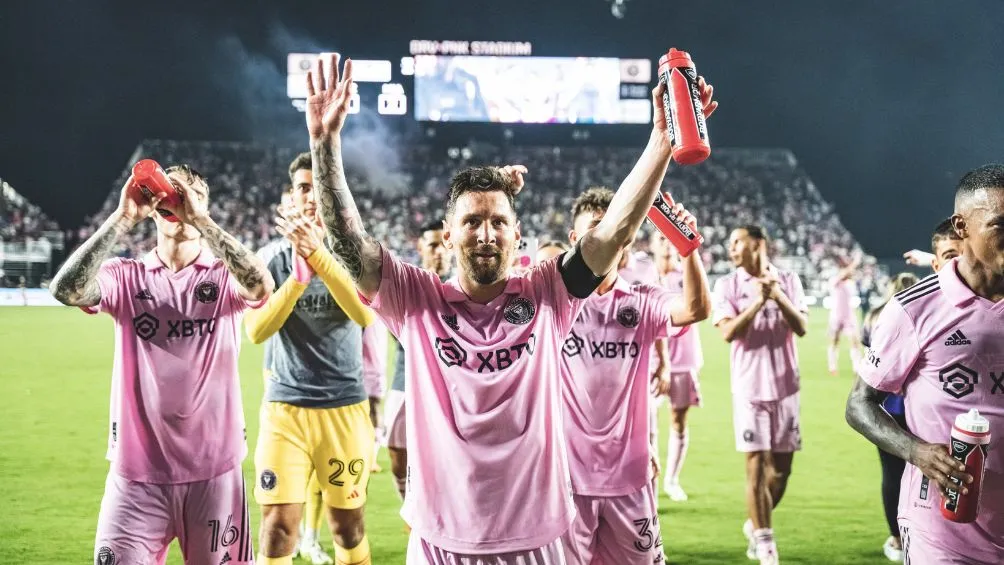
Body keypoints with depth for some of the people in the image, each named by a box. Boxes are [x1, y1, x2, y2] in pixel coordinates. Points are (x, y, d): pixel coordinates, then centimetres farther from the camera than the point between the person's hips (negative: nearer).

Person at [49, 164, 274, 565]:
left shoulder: (226, 276, 2)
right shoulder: (126, 276, 4)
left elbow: (261, 286, -21)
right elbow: (66, 290, -15)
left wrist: (200, 219, -21)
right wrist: (123, 218, -18)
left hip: (214, 471, 0)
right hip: (137, 472, 0)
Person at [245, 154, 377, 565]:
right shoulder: (271, 257, 2)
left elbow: (366, 315, -19)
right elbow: (256, 331, -9)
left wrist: (317, 254, -28)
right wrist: (300, 273, -20)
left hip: (344, 407, 0)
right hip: (285, 406, 0)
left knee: (348, 526, 11)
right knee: (278, 527, -8)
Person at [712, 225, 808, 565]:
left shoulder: (788, 281, 5)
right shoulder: (727, 285, 0)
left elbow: (801, 328, -4)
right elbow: (728, 332, -11)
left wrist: (778, 296, -17)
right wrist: (758, 302, -20)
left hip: (785, 387, 2)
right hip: (750, 389, -2)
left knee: (781, 470, 8)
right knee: (757, 468, -5)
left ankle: (755, 526, 30)